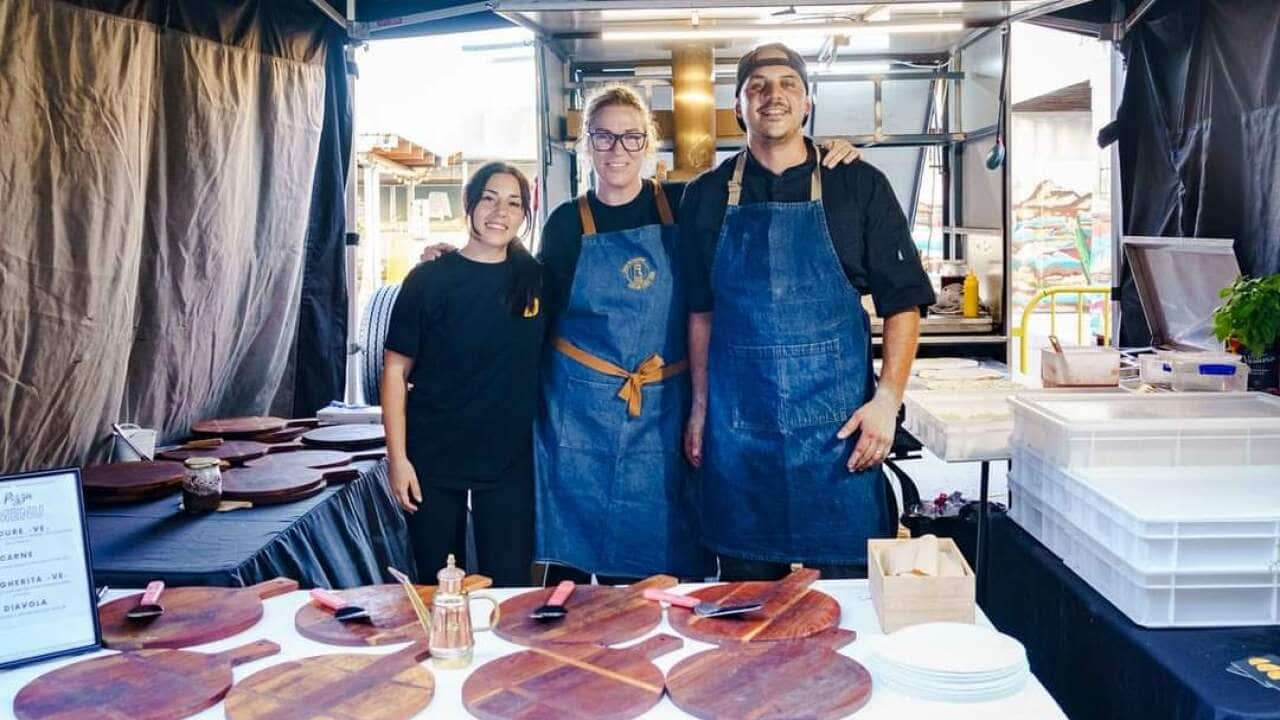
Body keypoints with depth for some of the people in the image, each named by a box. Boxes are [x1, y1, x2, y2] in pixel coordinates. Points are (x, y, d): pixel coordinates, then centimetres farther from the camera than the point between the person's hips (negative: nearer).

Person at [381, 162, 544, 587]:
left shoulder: (536, 279, 1)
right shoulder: (429, 279, -6)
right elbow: (396, 369, -4)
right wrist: (397, 457, -9)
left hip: (509, 458, 2)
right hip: (433, 458, -1)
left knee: (510, 586, 4)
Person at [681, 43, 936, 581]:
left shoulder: (859, 187, 1)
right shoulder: (707, 196, 7)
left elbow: (902, 301, 1)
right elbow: (700, 310, 12)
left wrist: (887, 399, -9)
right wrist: (700, 407, 9)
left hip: (837, 424, -1)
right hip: (737, 425, 2)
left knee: (846, 582, 6)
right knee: (746, 590, 12)